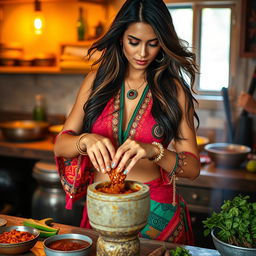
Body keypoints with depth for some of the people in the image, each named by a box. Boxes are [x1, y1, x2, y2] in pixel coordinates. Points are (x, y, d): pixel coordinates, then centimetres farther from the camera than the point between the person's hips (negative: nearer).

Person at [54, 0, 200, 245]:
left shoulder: (173, 89, -4)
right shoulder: (97, 81, 1)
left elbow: (193, 167, -9)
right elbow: (60, 146, -2)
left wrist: (153, 151, -28)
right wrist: (86, 140, -24)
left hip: (156, 211, -1)